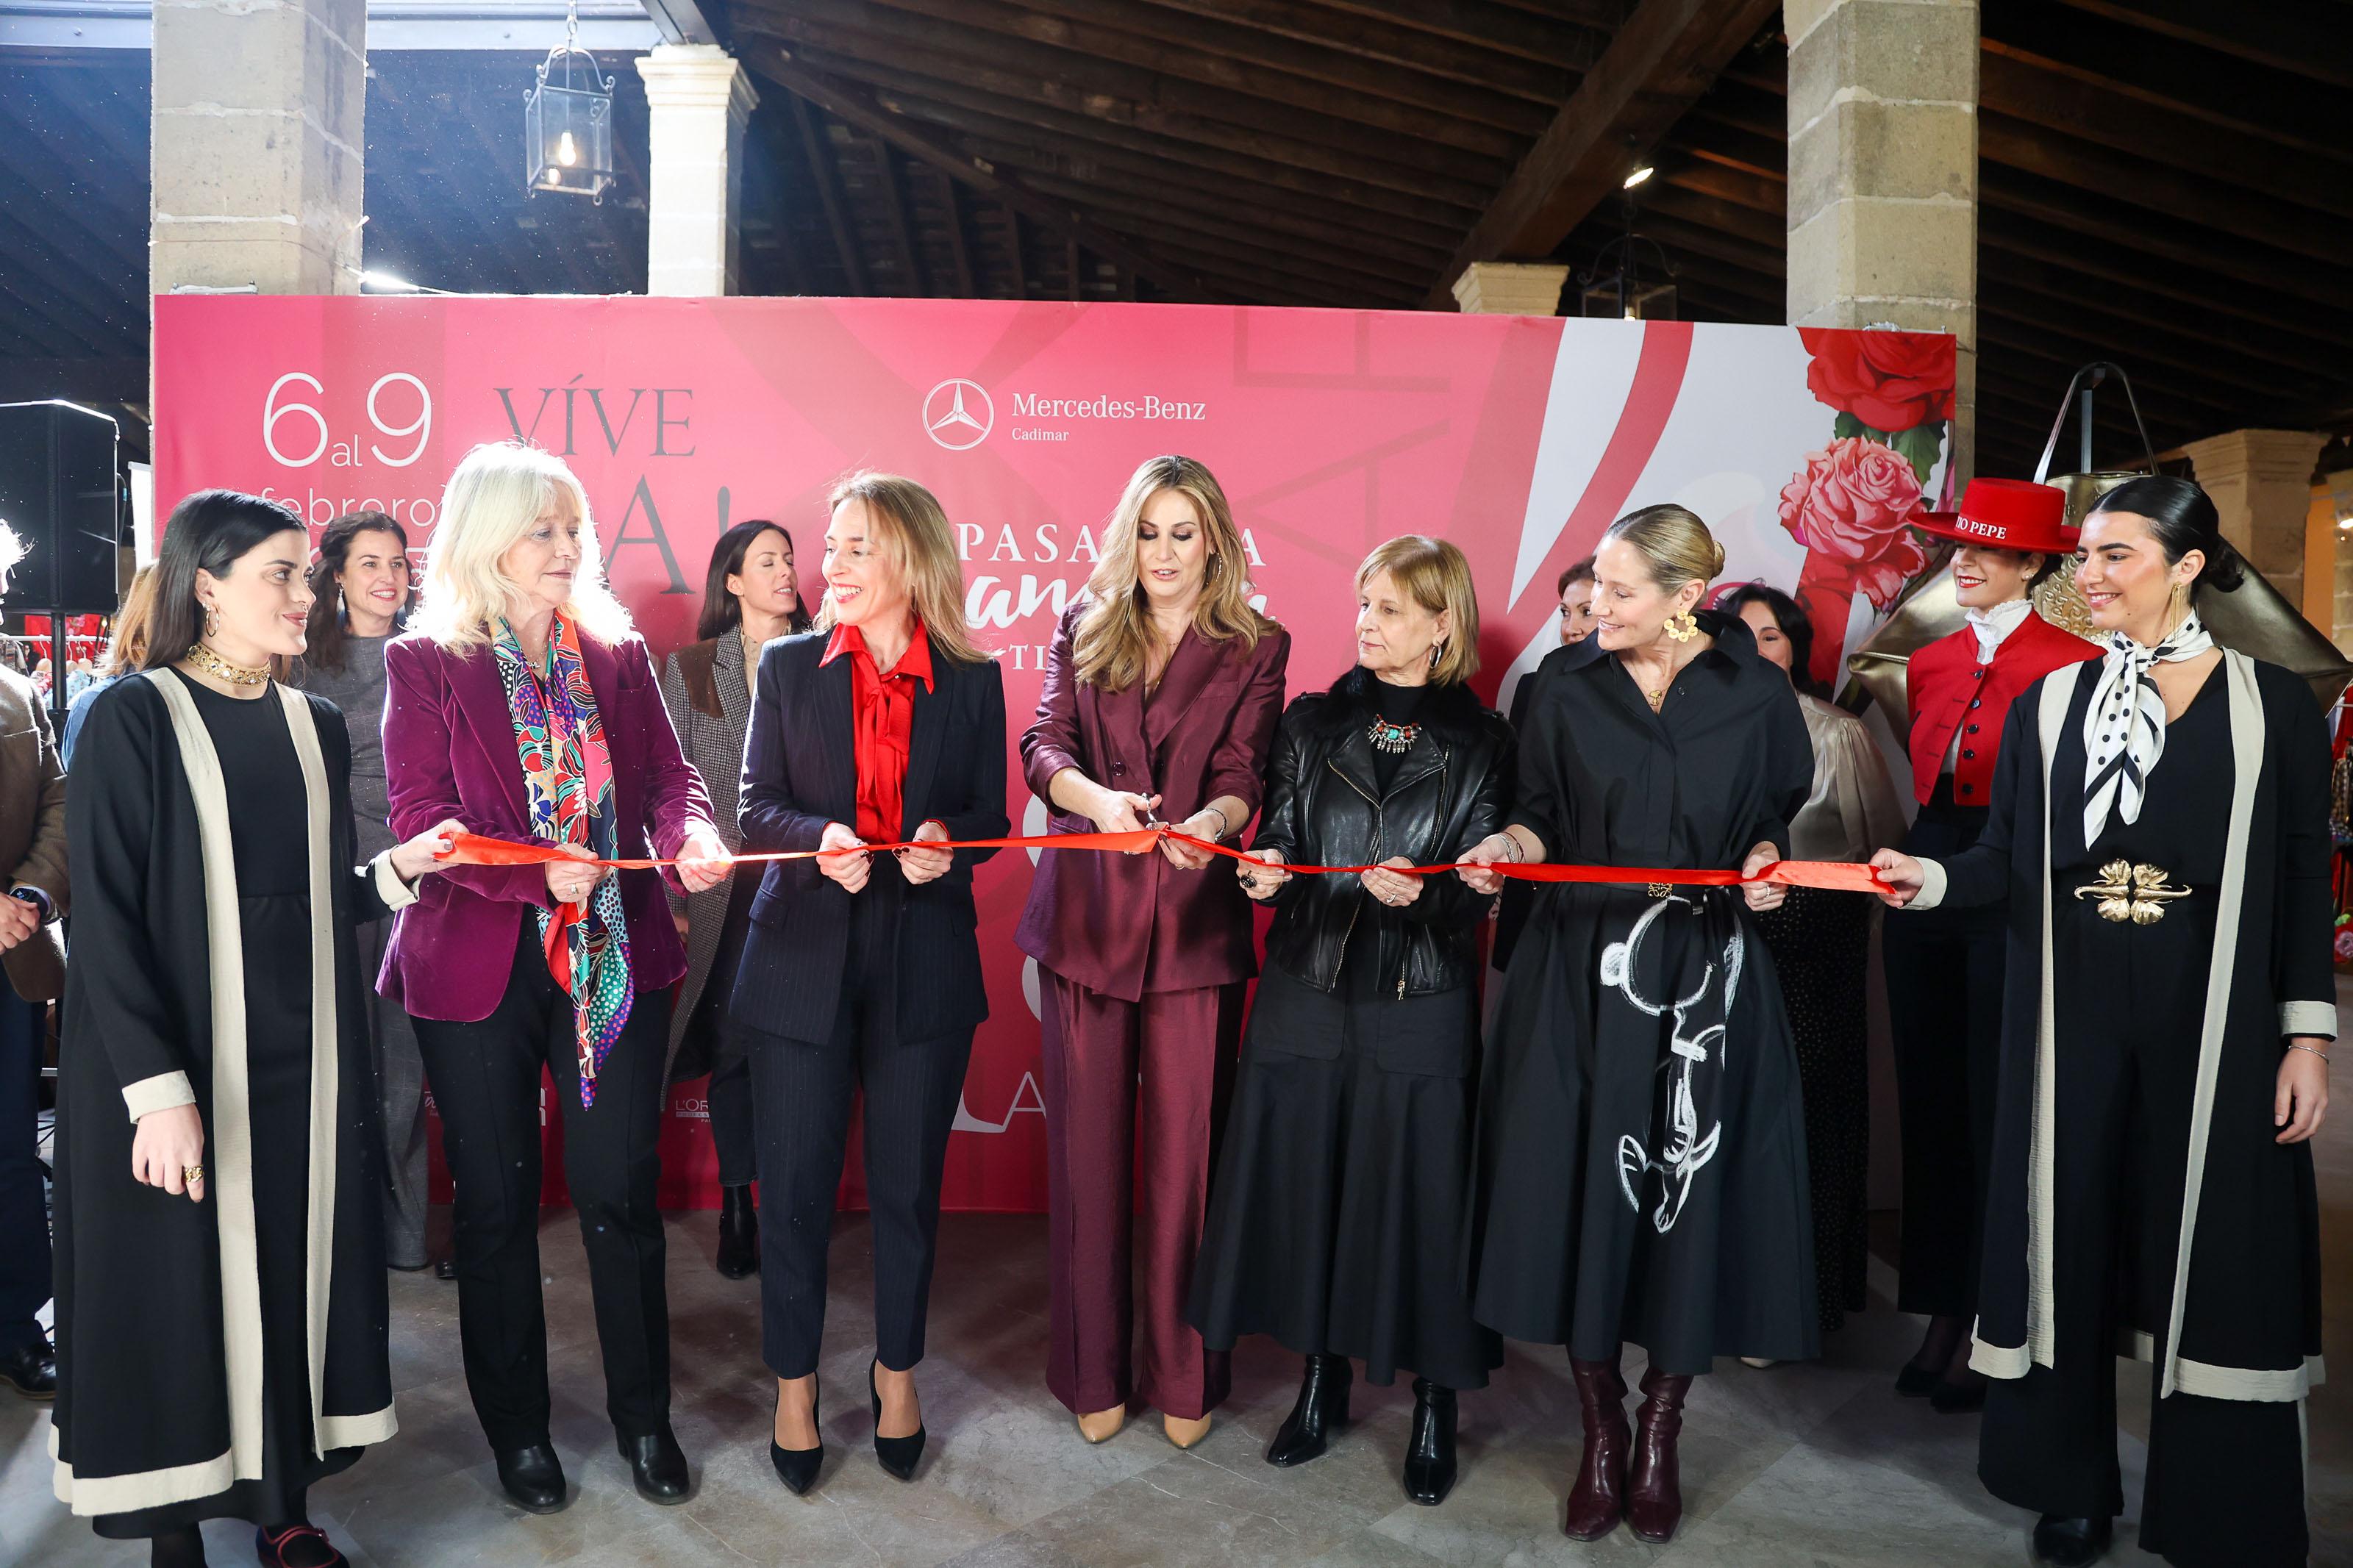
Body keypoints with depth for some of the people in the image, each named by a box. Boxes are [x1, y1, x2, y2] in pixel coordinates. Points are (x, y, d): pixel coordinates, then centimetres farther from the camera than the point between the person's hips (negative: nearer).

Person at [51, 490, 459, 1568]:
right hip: (179, 1069, -5)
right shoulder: (136, 719, -8)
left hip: (301, 1068, 5)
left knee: (295, 1273, 9)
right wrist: (157, 1089, -19)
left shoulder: (316, 727, 9)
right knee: (180, 1288, 4)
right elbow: (105, 920, -12)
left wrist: (397, 869, -5)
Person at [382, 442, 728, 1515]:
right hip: (476, 967, -2)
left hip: (616, 955, 2)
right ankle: (516, 1428, 28)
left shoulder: (619, 655, 8)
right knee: (496, 1202, 11)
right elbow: (422, 813, -10)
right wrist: (537, 870, -26)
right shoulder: (424, 663, -2)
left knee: (621, 1194, 7)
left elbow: (663, 772, 1)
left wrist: (689, 834, -22)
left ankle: (644, 1417, 23)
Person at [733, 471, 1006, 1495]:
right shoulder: (789, 668, 3)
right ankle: (794, 1382, 25)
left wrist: (947, 842, -17)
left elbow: (988, 819, 5)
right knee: (795, 1185, 7)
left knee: (908, 1182, 11)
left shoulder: (971, 681, 2)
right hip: (805, 958, 0)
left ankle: (897, 1370, 31)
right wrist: (820, 840, -19)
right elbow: (758, 806, 1)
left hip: (924, 963, 0)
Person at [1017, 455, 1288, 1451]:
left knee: (1187, 1148, 3)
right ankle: (1093, 1371, 21)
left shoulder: (1256, 648, 6)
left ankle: (1183, 1375, 19)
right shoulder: (1083, 628, 10)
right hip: (1084, 915, 1)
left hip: (1196, 921, -1)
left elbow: (1243, 771, -6)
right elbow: (1044, 744, -3)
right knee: (1087, 1145, 6)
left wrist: (1211, 820, -30)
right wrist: (1094, 798, -26)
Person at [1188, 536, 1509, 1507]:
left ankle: (1434, 1410, 21)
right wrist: (1267, 870, -19)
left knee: (1419, 1194, 4)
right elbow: (1279, 838, 3)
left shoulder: (1479, 742, -1)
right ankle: (1322, 1381, 28)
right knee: (1306, 1184, 9)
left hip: (1421, 1012, -2)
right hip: (1305, 999, 3)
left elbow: (1479, 892, -5)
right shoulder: (1313, 723, 6)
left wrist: (1419, 892, -25)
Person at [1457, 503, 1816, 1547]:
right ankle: (1601, 1437, 21)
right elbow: (1542, 814, 5)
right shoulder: (1566, 682, 1)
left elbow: (1781, 815, 10)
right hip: (1580, 971, 1)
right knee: (1579, 1194, 2)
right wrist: (1509, 845, -16)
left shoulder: (1755, 693, 0)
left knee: (1689, 1201, 3)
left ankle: (1660, 1437, 23)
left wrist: (1766, 859, -11)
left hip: (1707, 977, 0)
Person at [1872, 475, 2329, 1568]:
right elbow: (2007, 859, 3)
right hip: (2073, 1007, 2)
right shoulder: (2047, 704, 7)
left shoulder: (2271, 701, 1)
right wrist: (1931, 878, -18)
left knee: (2209, 1244, 3)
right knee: (2069, 1230, 7)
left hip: (2212, 1013, -2)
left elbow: (2303, 880, 1)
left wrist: (2308, 1032, -4)